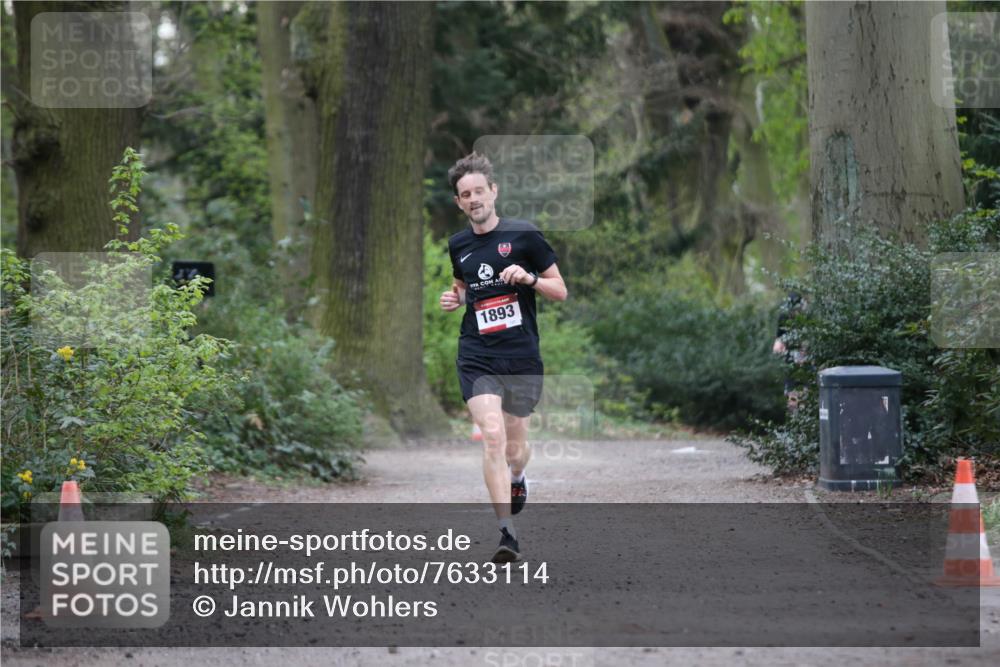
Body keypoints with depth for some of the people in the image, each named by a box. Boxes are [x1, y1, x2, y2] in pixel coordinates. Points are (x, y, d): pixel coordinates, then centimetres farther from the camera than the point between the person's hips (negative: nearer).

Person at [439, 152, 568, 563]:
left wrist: (529, 277, -18)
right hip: (477, 356, 1)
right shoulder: (458, 245, 8)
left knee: (514, 447, 11)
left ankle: (516, 478, 50)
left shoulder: (524, 235, -3)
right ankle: (506, 532, -19)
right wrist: (455, 299, 6)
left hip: (522, 357, -1)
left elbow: (560, 291, 1)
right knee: (493, 435, -19)